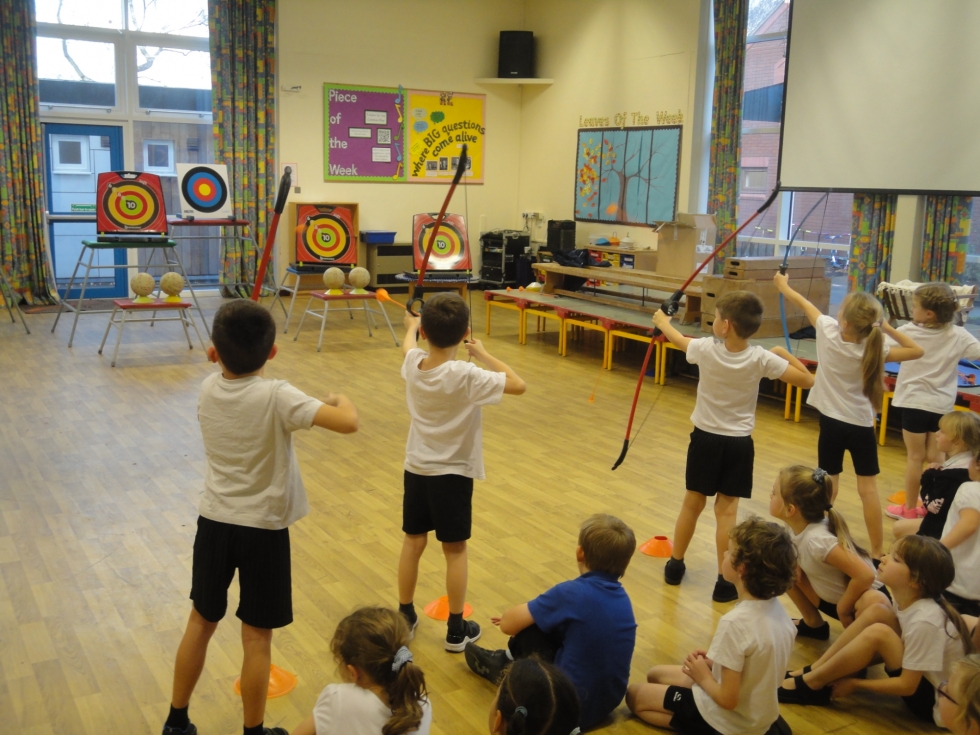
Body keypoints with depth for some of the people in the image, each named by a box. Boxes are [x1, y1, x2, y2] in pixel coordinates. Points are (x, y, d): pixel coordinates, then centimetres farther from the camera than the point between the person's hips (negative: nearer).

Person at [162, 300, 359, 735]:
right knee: (257, 637, 8)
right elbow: (348, 423, -27)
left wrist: (223, 356, 10)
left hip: (214, 522, 5)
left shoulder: (207, 389, -4)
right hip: (263, 529, -5)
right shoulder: (276, 396, -21)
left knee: (201, 622, 20)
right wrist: (341, 397, -9)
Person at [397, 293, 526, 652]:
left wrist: (411, 325, 39)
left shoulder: (412, 363, -9)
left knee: (413, 542, 16)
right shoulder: (466, 375, -25)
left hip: (416, 468, 5)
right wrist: (483, 354, -9)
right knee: (455, 550, 7)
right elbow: (518, 385, -20)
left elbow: (409, 343, 16)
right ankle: (456, 629, 17)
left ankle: (405, 617, 29)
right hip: (453, 473, -4)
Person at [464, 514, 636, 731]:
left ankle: (503, 669, 29)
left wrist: (516, 616, 12)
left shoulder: (571, 593, -19)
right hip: (610, 702, 7)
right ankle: (506, 660, 39)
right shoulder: (623, 598, 3)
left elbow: (508, 624, -11)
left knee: (529, 624, 2)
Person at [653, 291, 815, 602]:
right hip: (738, 444, 0)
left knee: (692, 503, 14)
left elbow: (679, 340, 8)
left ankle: (675, 565, 29)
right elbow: (807, 380, -11)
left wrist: (663, 323, 29)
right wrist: (784, 353, 2)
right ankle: (725, 582, 7)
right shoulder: (761, 359, -15)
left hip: (705, 439, 0)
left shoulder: (706, 349, -14)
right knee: (727, 509, 3)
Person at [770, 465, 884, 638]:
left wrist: (842, 609, -21)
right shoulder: (798, 527, -10)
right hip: (832, 598, 9)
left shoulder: (817, 539, -33)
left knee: (870, 603, -40)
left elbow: (865, 575, -37)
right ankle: (814, 624, 16)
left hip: (864, 600, -8)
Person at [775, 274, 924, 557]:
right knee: (868, 487, 4)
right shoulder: (873, 349, -15)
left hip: (832, 422, 0)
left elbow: (805, 304, 1)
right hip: (862, 425, 0)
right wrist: (885, 327, -10)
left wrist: (783, 285, 18)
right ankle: (877, 551, 9)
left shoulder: (828, 331, -15)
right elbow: (916, 351, -5)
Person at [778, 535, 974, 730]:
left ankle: (809, 684, -11)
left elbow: (907, 685, -25)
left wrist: (854, 684, -15)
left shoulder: (924, 622, -29)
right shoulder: (908, 601, -6)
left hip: (938, 704, -8)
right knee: (877, 610, -7)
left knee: (878, 633, -27)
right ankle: (812, 671, -3)